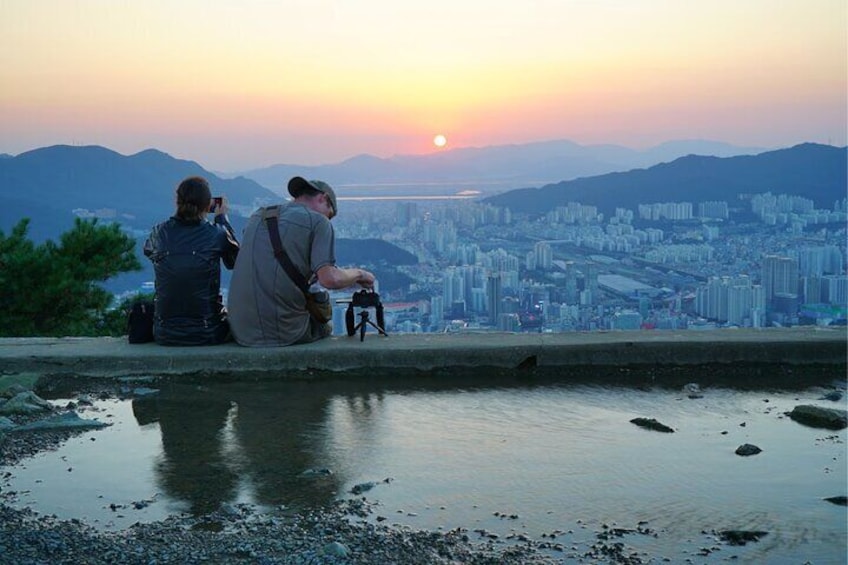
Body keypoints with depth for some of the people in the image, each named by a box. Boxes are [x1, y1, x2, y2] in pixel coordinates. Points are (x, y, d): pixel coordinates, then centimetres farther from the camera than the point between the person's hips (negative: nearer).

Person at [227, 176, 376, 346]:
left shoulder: (258, 216, 13)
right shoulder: (318, 221, -4)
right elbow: (330, 279, -16)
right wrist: (358, 274, 3)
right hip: (287, 334, -5)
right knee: (325, 327, 29)